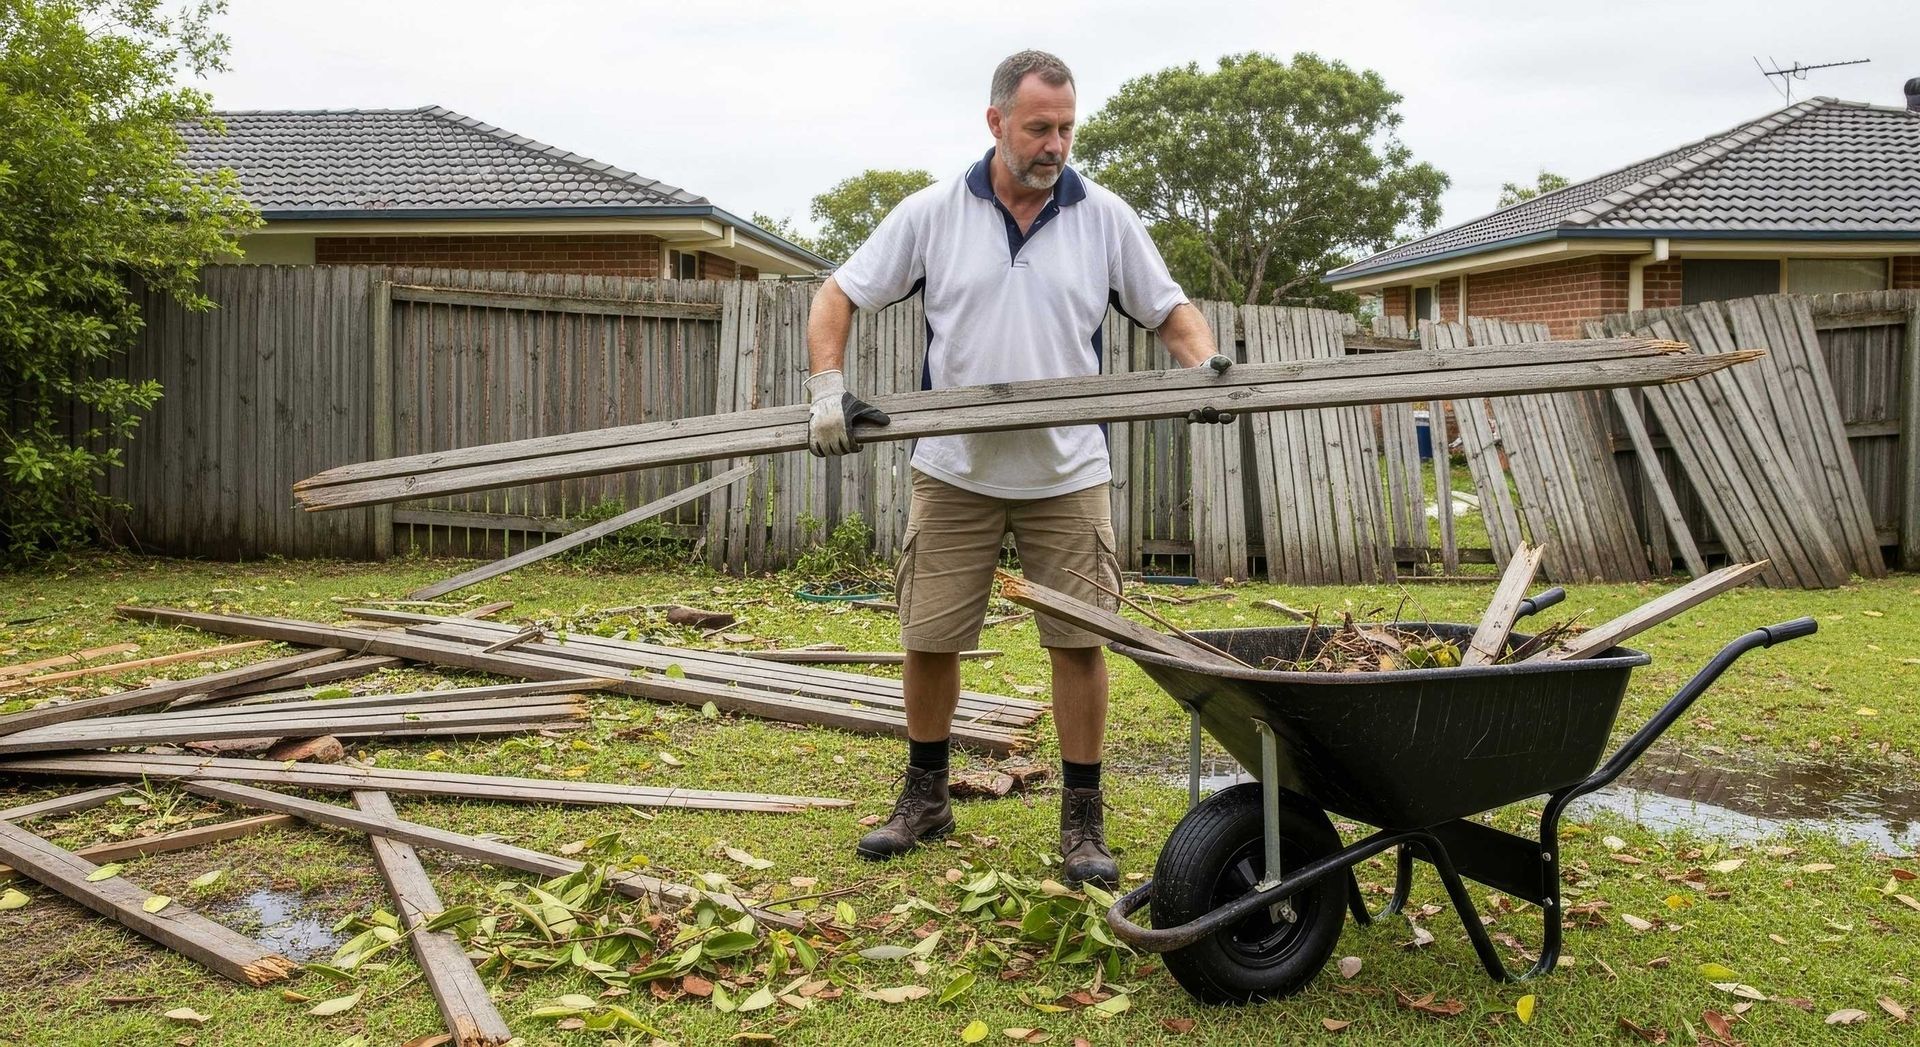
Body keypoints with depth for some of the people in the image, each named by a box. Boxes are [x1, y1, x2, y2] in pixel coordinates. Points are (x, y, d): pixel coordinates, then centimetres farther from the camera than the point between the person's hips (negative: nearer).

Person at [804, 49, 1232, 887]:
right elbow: (838, 297, 1)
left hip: (1067, 475, 0)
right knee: (928, 640, 7)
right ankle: (925, 799, 28)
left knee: (1079, 642, 1)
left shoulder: (1106, 219, 0)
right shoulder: (931, 214, -1)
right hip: (954, 472, 0)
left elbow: (1170, 312, 7)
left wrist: (1206, 367, -14)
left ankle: (1083, 819, 17)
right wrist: (828, 390, -14)